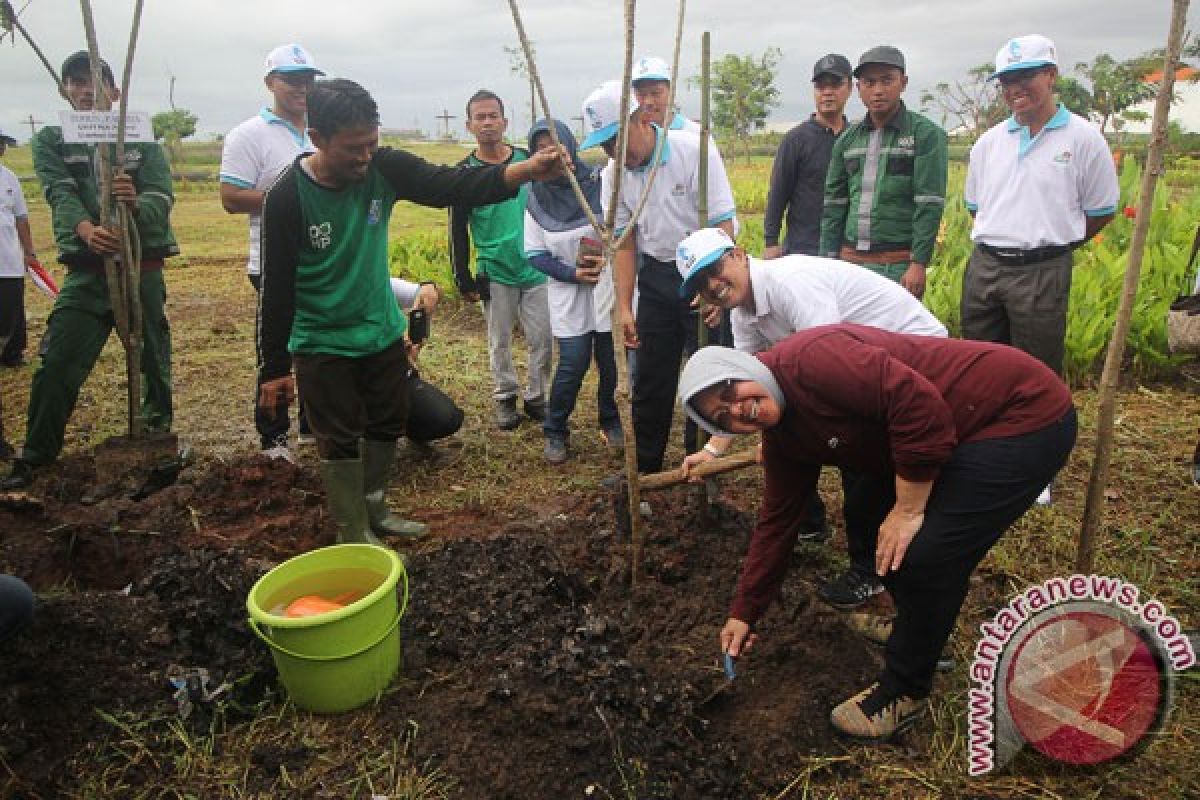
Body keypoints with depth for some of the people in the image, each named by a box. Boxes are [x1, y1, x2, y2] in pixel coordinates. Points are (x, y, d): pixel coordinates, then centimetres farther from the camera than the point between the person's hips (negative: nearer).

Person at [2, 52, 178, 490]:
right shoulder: (51, 140, 6)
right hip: (86, 269, 1)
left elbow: (162, 198, -10)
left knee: (153, 357, 8)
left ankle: (159, 431, 28)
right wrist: (85, 229, -33)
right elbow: (60, 194, -11)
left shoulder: (142, 138, 3)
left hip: (143, 265, 0)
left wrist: (137, 203, -34)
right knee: (57, 362, -4)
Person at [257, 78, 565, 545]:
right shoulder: (287, 196, -22)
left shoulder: (383, 168, -12)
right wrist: (273, 367, -11)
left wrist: (527, 170, -36)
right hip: (322, 345, -5)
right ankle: (354, 536, 22)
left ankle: (373, 509, 40)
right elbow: (277, 288, -16)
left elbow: (452, 186, -20)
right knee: (341, 442, 5)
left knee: (386, 427, 18)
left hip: (384, 333, 5)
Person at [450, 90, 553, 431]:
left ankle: (536, 397, 19)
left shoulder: (528, 160, 3)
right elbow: (458, 231, 1)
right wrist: (464, 279, -3)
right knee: (500, 342, 7)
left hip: (536, 268, 2)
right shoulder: (465, 172, -2)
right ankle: (505, 397, 23)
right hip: (495, 273, -1)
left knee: (542, 340, 3)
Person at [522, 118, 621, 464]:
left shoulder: (599, 182, -7)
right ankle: (555, 432, 17)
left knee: (609, 363, 6)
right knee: (572, 365, -4)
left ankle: (610, 421, 33)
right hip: (568, 296, 1)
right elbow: (535, 254, 1)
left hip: (607, 288, 0)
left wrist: (608, 255, -19)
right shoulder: (537, 198, 0)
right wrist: (572, 273, -13)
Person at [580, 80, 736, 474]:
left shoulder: (694, 151, -17)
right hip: (655, 275, 5)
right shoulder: (613, 174, -2)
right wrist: (624, 306, -1)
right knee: (650, 377, 11)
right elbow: (625, 242, 3)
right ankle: (644, 466, 25)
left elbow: (723, 225, -19)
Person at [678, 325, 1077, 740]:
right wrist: (743, 612, 14)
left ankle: (904, 692, 8)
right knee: (875, 516, 14)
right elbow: (776, 523, 11)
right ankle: (921, 630, 36)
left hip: (1026, 413, -9)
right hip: (962, 433, 9)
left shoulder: (809, 359, -25)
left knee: (926, 556, -14)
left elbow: (919, 402, -31)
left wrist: (909, 510, -20)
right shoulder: (782, 439, 4)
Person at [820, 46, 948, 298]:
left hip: (899, 265, -4)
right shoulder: (847, 139, 12)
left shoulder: (926, 135, -2)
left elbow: (929, 205, -8)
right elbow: (834, 204, 12)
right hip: (851, 260, 4)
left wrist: (918, 264, -14)